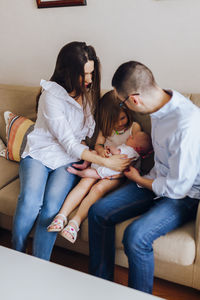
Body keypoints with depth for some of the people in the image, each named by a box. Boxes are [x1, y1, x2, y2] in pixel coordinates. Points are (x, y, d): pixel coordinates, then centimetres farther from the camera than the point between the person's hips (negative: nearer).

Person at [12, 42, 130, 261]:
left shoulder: (88, 93, 6)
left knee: (51, 205, -25)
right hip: (39, 154, -3)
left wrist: (88, 155, -7)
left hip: (68, 160, 3)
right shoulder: (52, 95, -14)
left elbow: (86, 135, 15)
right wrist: (105, 162, -21)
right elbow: (68, 142, -17)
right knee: (30, 201, -29)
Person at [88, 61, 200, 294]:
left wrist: (139, 180, -7)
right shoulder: (162, 101, -4)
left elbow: (177, 187, -23)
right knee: (98, 212, -5)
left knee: (136, 235, -30)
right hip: (159, 181, 8)